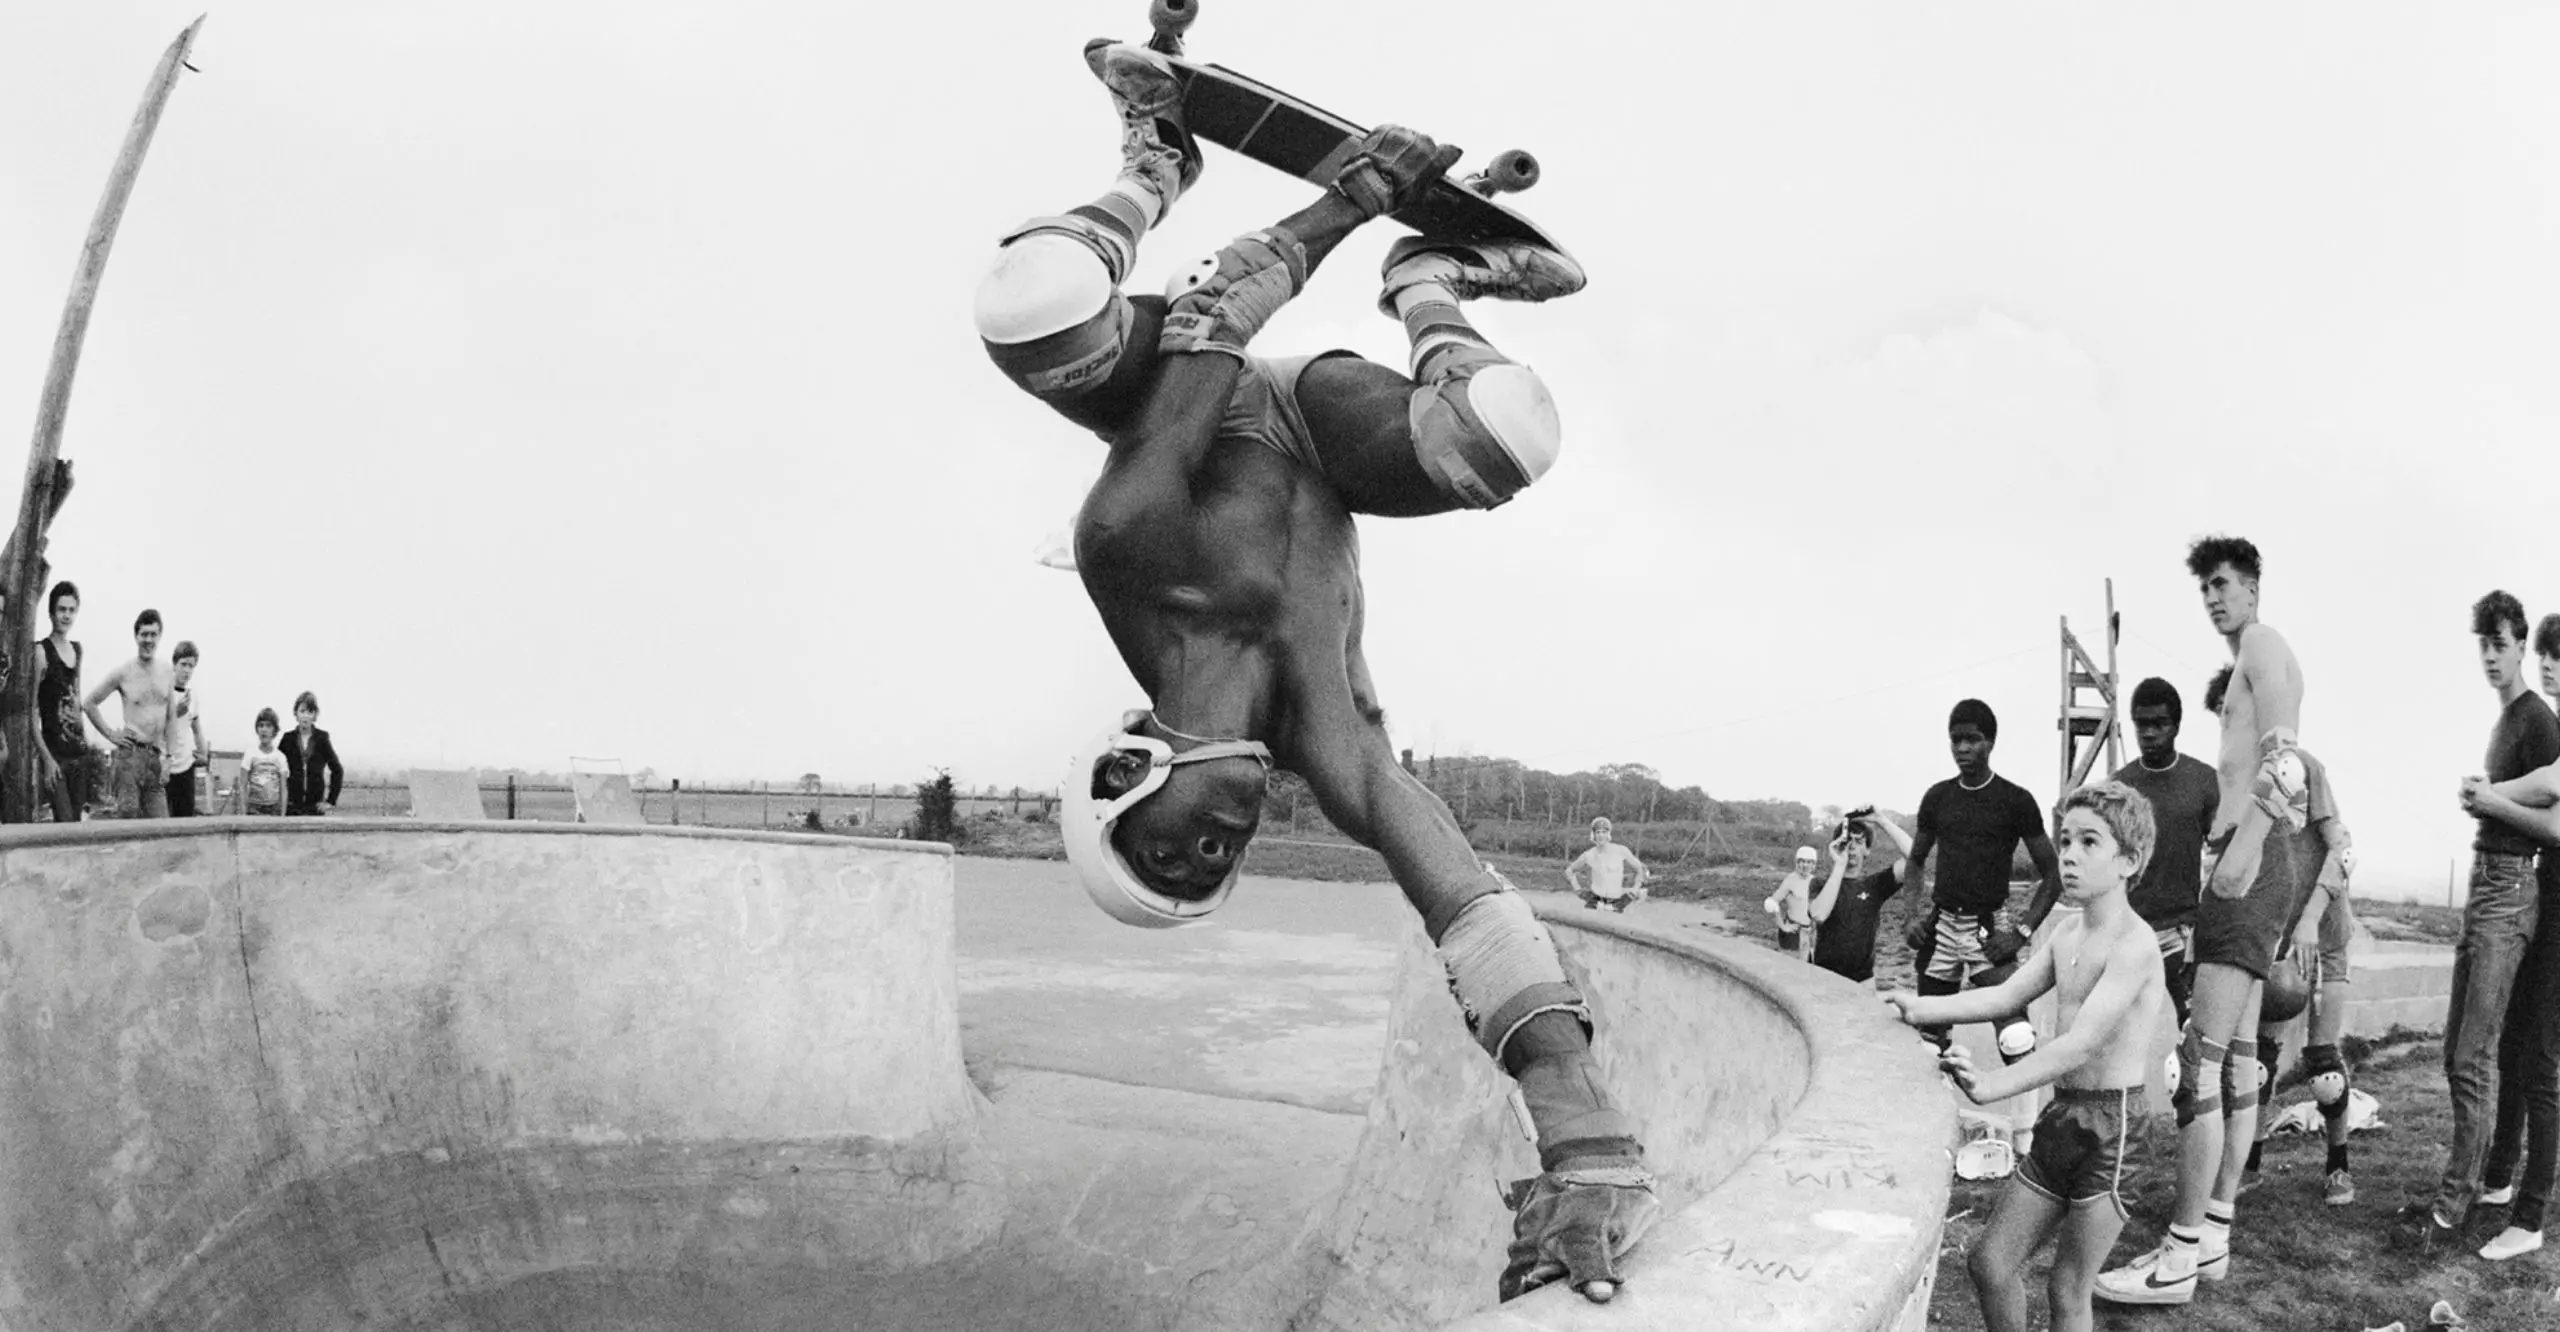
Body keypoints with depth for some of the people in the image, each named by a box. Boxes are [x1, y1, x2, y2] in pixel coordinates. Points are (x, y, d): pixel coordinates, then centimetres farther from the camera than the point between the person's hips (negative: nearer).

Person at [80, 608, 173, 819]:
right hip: (131, 753, -4)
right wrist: (110, 733, 1)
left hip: (157, 756, 4)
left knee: (159, 822, 0)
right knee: (127, 813, -12)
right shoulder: (123, 673, -1)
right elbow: (88, 703, 6)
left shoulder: (166, 671, 10)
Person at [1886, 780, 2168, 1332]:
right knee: (1989, 1262, 10)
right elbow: (2006, 996, 8)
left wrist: (1994, 1085, -35)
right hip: (2061, 1115, 8)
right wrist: (1924, 1008, -5)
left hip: (2112, 1124, -8)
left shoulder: (2134, 944, -18)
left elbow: (2082, 1042, -26)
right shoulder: (2066, 932, 10)